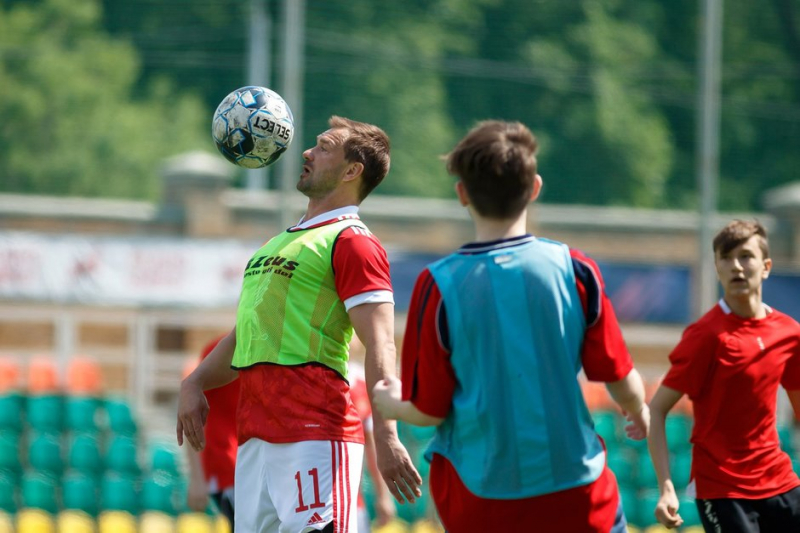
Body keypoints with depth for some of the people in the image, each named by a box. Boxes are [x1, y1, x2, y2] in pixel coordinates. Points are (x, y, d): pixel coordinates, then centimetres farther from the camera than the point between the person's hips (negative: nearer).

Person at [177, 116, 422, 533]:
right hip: (255, 436, 9)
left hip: (315, 435, -9)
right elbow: (244, 335, 30)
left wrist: (386, 437, -23)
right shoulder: (276, 245, 25)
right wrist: (194, 383, 13)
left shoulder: (351, 243, -4)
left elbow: (379, 346, -14)